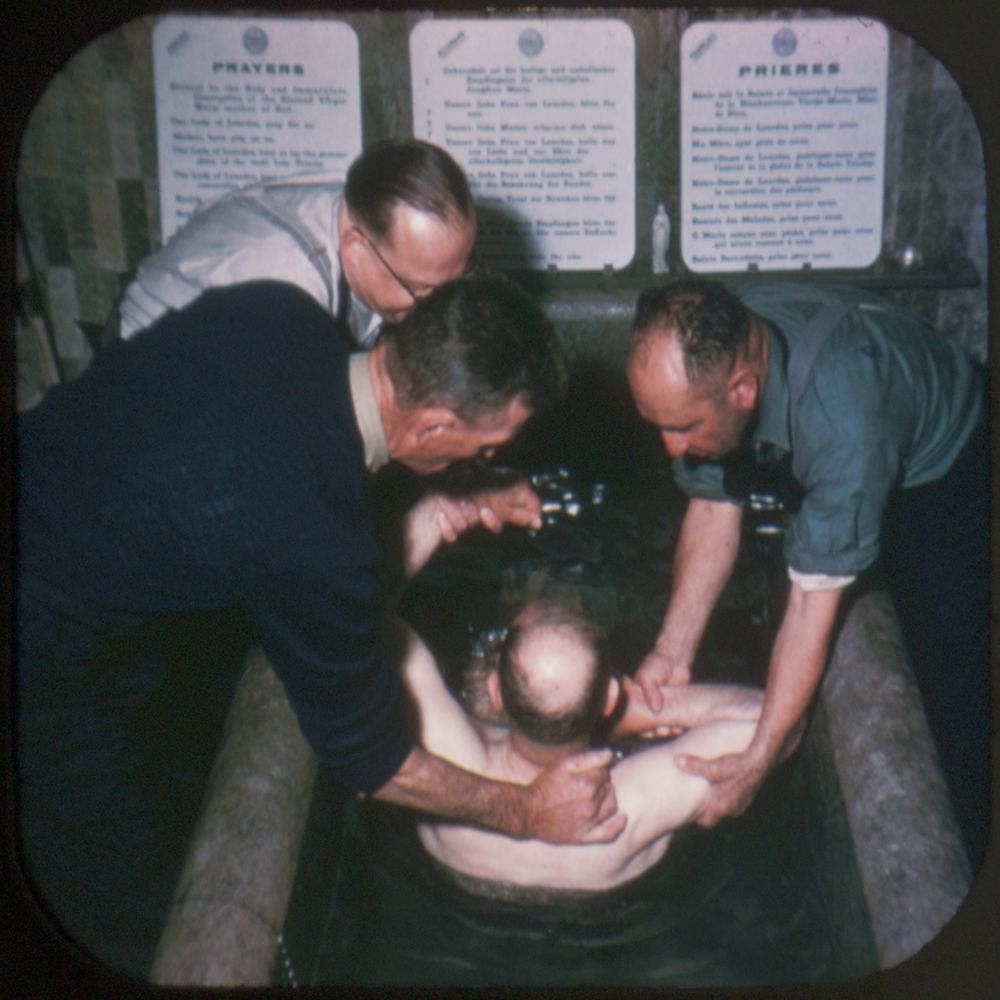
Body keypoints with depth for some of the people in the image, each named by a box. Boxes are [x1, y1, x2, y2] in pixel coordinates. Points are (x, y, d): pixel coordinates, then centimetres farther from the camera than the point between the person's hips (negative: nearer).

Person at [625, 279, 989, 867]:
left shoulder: (841, 416, -43)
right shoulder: (703, 358, -25)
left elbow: (816, 600, -36)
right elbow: (713, 509, -13)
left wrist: (759, 760, -31)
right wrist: (672, 653, -19)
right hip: (817, 478, 6)